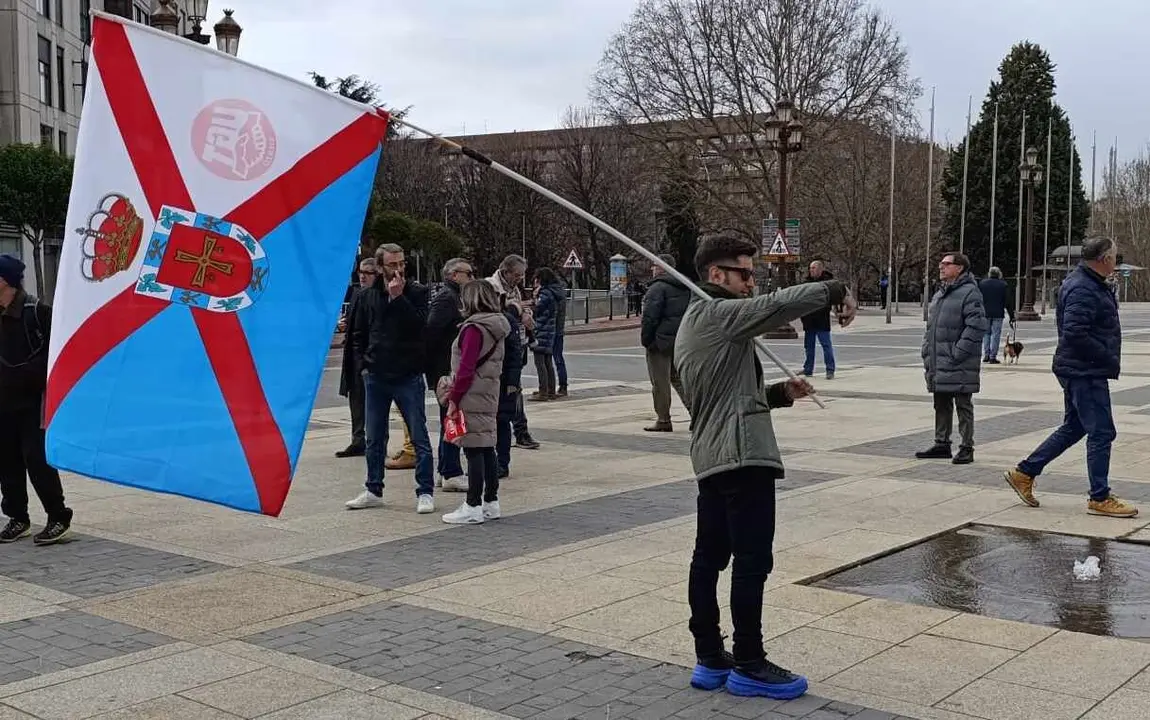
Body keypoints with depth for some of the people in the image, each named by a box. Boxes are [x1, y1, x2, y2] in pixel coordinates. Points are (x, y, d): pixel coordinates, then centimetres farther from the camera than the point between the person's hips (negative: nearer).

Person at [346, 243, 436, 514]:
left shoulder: (417, 292, -3)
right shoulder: (369, 295, 7)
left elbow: (419, 325, -20)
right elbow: (359, 334, 16)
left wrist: (398, 297, -21)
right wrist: (363, 363, 6)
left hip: (408, 377, -4)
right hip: (375, 378, 4)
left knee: (419, 438, 0)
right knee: (374, 439, 12)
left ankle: (425, 492, 8)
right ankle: (373, 491, 24)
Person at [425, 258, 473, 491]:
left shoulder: (451, 296, 19)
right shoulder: (446, 298, -14)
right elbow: (432, 329, -24)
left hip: (447, 370, 11)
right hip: (447, 369, -11)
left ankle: (443, 470, 24)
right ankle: (451, 474, -4)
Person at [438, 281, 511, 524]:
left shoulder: (474, 328, -13)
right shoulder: (496, 327, 15)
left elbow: (466, 368, -17)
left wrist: (454, 397, -12)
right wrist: (454, 387, 20)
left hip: (473, 400, -9)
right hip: (489, 397, 9)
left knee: (473, 450, -7)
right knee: (487, 449, 12)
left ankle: (473, 507, -4)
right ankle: (491, 503, 16)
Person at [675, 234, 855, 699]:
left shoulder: (696, 323, 21)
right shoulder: (717, 314, -10)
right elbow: (781, 305, -22)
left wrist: (780, 393, 12)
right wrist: (835, 290, -6)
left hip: (711, 456, 11)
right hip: (742, 455, -11)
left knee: (709, 557, 10)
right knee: (752, 562, -5)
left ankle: (710, 660, 16)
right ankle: (749, 666, 1)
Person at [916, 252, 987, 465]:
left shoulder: (969, 293, -12)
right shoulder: (939, 294, 17)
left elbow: (976, 327, -20)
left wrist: (957, 354, -20)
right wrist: (927, 353, 12)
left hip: (959, 367, -9)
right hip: (938, 366, 9)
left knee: (963, 406, 0)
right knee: (941, 406, 16)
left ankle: (967, 448, 7)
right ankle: (942, 444, 26)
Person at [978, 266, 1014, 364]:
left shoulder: (982, 283, 3)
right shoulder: (1003, 285, -1)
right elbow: (1008, 302, 0)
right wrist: (1012, 316, 4)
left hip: (985, 313, 2)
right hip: (998, 314, -1)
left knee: (986, 333, 12)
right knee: (995, 334, 2)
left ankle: (986, 355, 7)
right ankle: (993, 357, -1)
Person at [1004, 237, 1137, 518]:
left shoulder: (1092, 285, 15)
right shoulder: (1083, 290, -19)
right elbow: (1075, 333, -27)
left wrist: (1108, 360, 15)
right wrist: (1109, 359, -20)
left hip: (1080, 371, 11)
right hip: (1085, 372, -11)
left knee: (1073, 428, 18)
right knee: (1101, 432, -3)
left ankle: (1024, 472, 21)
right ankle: (1100, 498, 5)